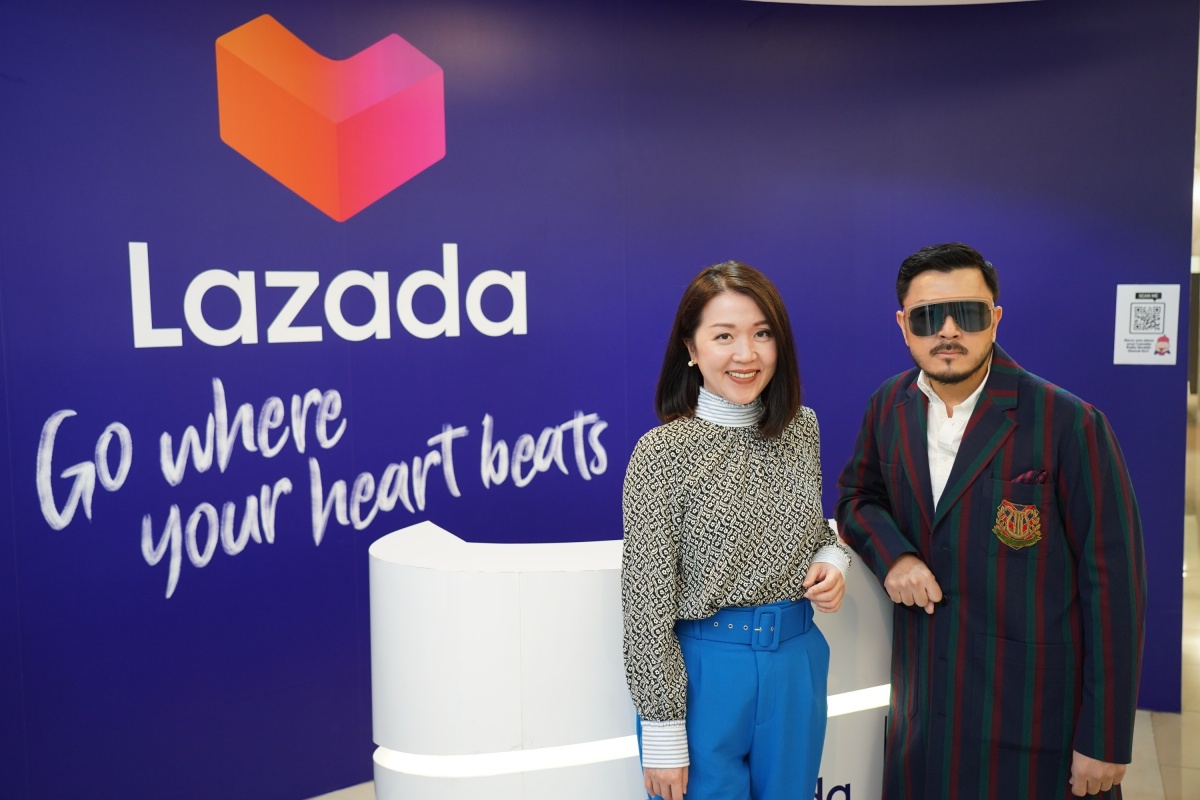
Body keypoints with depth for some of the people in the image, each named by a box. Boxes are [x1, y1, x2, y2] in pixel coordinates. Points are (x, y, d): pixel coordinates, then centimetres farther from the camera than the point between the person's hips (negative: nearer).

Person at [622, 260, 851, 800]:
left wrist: (832, 560, -5)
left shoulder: (802, 428, 1)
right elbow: (647, 606, -13)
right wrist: (663, 734, -11)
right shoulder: (662, 453, -16)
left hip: (797, 664, 5)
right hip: (702, 670, -5)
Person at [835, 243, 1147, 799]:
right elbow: (858, 496, 16)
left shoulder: (1068, 424, -14)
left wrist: (1106, 741, -10)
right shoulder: (888, 406, 1)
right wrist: (890, 553, -7)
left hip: (1037, 713, -4)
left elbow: (1112, 585, -11)